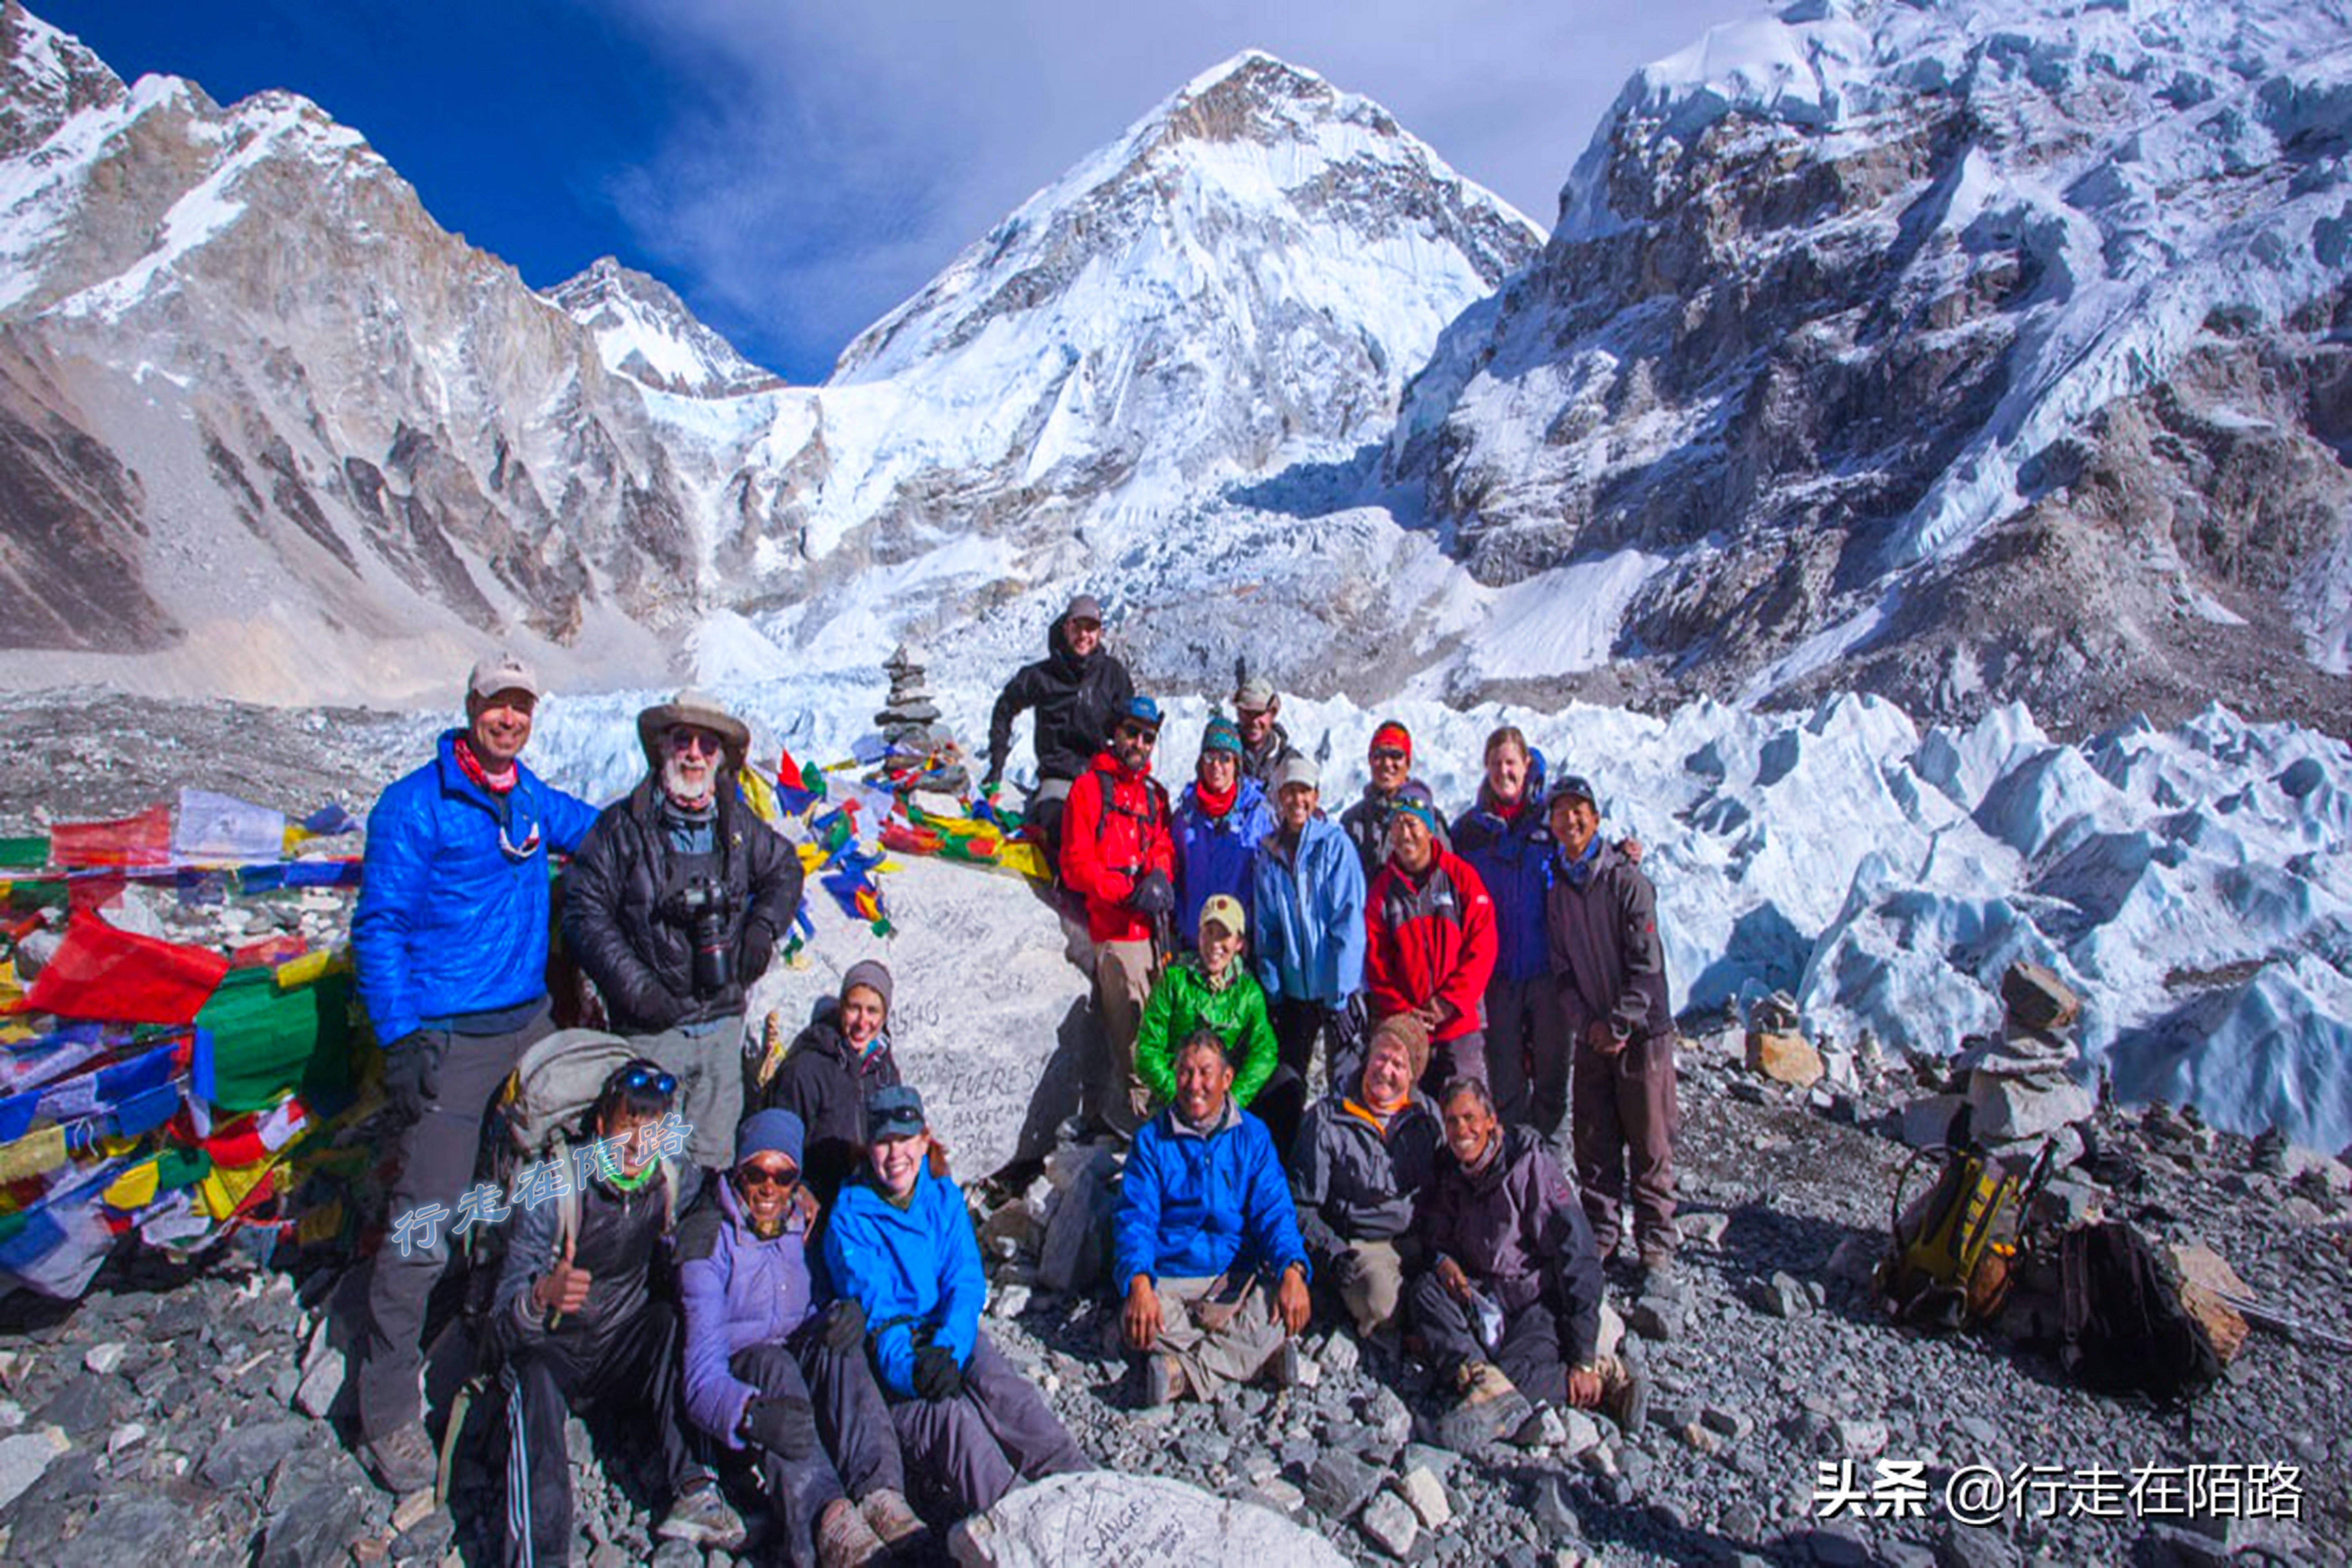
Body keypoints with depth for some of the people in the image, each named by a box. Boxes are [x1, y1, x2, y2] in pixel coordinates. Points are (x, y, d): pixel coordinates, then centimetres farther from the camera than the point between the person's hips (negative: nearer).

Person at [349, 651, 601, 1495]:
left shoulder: (532, 799, 8)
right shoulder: (415, 805, -10)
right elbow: (378, 927, -10)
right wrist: (400, 1040, -16)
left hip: (529, 1023, 7)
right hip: (448, 1039, -6)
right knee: (425, 1224, -5)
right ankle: (387, 1412, 9)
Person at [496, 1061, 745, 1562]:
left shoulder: (668, 1186, -8)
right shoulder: (554, 1195, -17)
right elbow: (503, 1325, -18)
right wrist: (545, 1295, -45)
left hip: (625, 1351, 2)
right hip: (550, 1351, -2)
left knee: (669, 1319, -26)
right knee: (538, 1380, -33)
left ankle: (692, 1491, -30)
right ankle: (538, 1555, -38)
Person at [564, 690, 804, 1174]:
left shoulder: (737, 824, 5)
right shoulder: (624, 826, -6)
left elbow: (785, 869, 22)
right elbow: (586, 912, -6)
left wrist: (764, 927, 5)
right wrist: (636, 988, -13)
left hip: (724, 1020, 4)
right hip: (654, 1025, -4)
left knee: (714, 1160, 14)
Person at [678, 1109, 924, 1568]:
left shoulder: (805, 1225, 9)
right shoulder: (708, 1239, -10)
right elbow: (703, 1365, -22)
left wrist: (848, 1315, -16)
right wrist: (749, 1413, -45)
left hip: (802, 1359, 4)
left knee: (838, 1346, -30)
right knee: (773, 1364, -37)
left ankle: (881, 1494, -47)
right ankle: (826, 1514, -57)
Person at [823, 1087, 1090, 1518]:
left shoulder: (944, 1197, 10)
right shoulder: (849, 1218, 0)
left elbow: (967, 1284, 1)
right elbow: (872, 1304, -11)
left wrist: (946, 1350, -19)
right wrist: (909, 1366, -28)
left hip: (951, 1335, 2)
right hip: (888, 1354, -2)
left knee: (998, 1388, -29)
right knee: (949, 1416, -31)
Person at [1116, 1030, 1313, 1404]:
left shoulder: (1253, 1135, 7)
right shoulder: (1152, 1138, 3)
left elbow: (1274, 1211, 0)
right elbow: (1136, 1218, -5)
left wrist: (1292, 1270, -21)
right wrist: (1139, 1282, -25)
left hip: (1238, 1275, 1)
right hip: (1168, 1277, -1)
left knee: (1281, 1313, -30)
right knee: (1137, 1325, -32)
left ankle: (1185, 1373, -19)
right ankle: (1262, 1354, -20)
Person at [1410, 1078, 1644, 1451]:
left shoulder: (1531, 1166, -14)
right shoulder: (1452, 1174, 6)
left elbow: (1578, 1258, -16)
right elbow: (1431, 1231, 19)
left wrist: (1583, 1360, -19)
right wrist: (1441, 1259, -9)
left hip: (1542, 1300, -6)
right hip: (1486, 1295, 6)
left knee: (1514, 1376, -32)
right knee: (1426, 1289, -22)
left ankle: (1604, 1376, -12)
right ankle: (1485, 1384, -36)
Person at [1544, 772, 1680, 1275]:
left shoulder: (1627, 881, -9)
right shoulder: (1556, 891, 6)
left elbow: (1647, 964, -11)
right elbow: (1563, 970, 7)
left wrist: (1620, 1025, -14)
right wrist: (1586, 1023, -5)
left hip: (1642, 1031, -4)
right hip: (1591, 1035, 4)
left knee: (1649, 1139, 3)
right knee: (1592, 1140, 8)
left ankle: (1656, 1238, 16)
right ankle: (1600, 1232, 22)